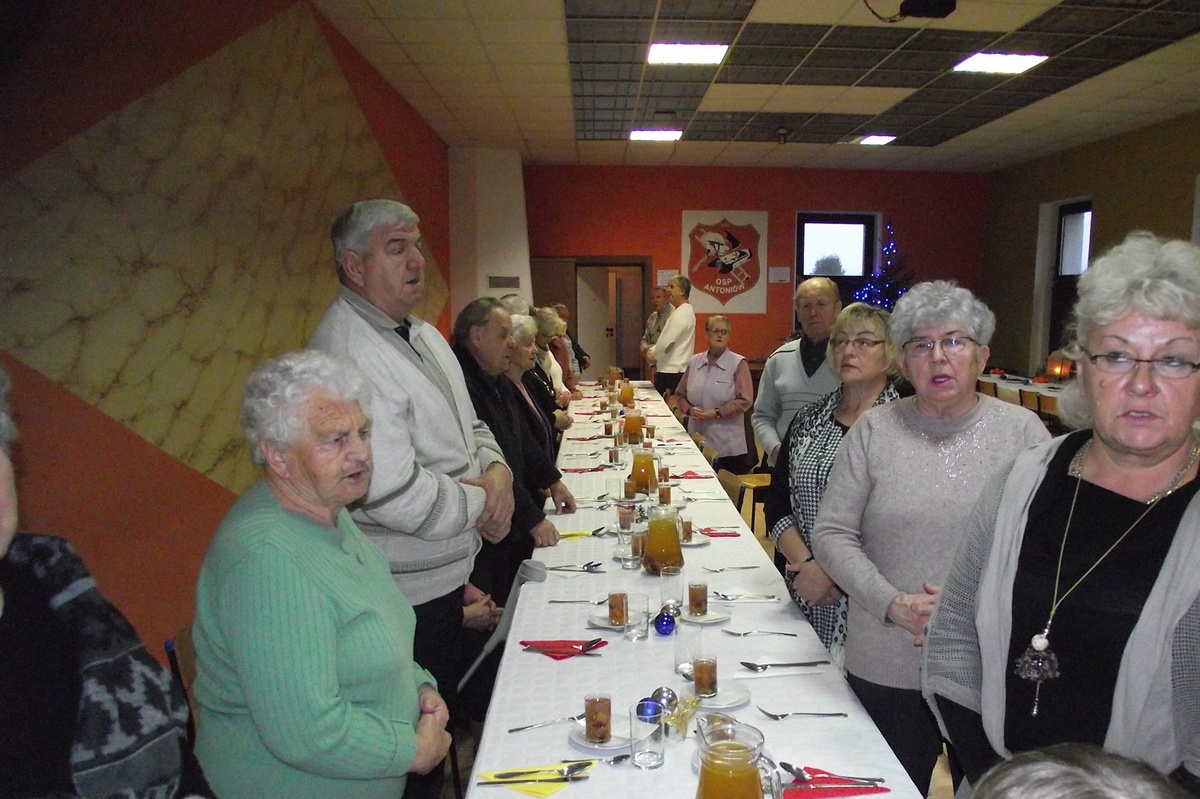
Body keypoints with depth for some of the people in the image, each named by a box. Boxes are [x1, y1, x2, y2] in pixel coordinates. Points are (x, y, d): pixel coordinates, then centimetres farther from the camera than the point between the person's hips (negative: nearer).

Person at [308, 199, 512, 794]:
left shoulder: (422, 334, 8)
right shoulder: (348, 352, -24)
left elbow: (467, 425, 16)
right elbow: (394, 492, -31)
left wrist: (496, 470, -5)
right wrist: (480, 505, -15)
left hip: (446, 576, 9)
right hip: (406, 596, -9)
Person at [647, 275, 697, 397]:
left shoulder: (682, 313, -15)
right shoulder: (680, 311, 19)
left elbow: (665, 343, -19)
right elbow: (666, 340, 23)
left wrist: (653, 355, -1)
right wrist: (652, 351, 7)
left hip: (671, 373, -10)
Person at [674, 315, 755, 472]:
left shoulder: (738, 363, -3)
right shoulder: (694, 362, 10)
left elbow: (744, 400, -9)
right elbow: (680, 394, 17)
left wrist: (715, 413, -13)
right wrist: (689, 409, -3)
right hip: (697, 442, 4)